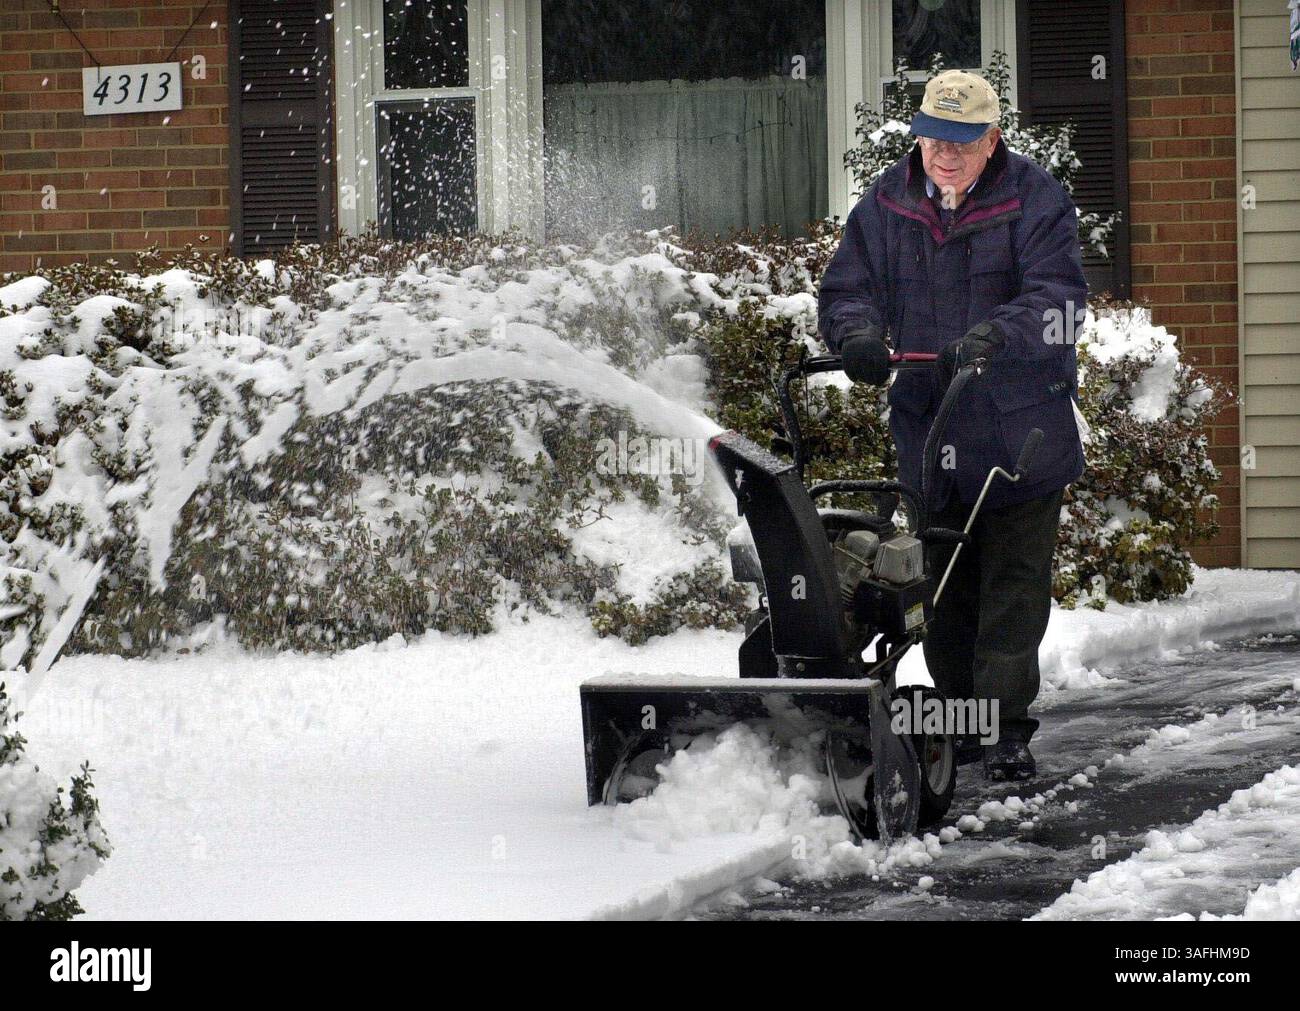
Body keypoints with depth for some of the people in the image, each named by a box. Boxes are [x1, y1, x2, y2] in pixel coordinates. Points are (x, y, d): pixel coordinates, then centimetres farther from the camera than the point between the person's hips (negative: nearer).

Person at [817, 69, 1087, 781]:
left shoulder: (1034, 201, -8)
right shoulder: (888, 205, 5)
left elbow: (1059, 299, -17)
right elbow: (846, 288, 6)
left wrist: (997, 334, -36)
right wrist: (858, 332, -18)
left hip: (1021, 441, -4)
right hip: (927, 437, 4)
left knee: (1013, 589, -4)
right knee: (944, 590, 12)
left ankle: (1008, 729, 0)